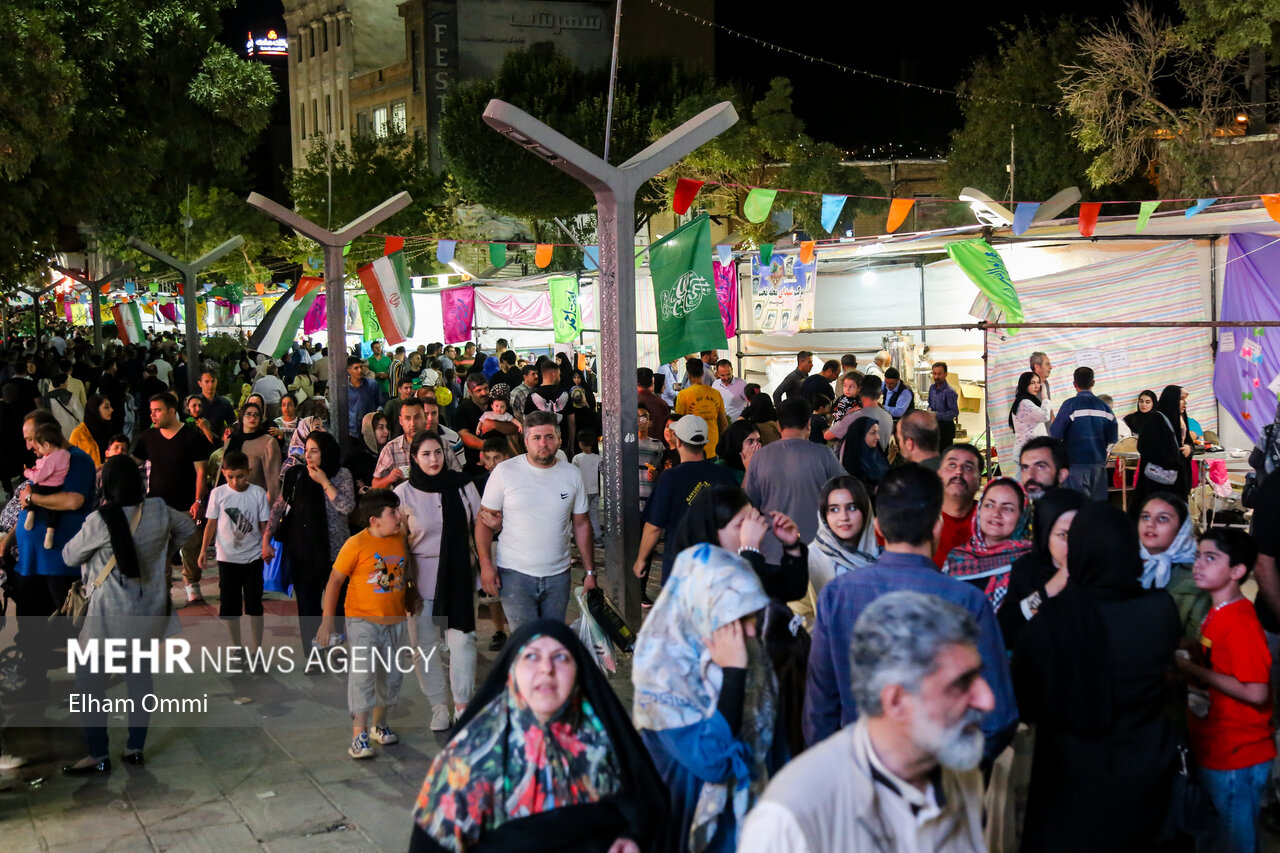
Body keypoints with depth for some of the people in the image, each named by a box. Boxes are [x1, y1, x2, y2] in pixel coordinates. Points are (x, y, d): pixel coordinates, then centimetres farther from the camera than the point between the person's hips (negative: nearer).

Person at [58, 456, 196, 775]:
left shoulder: (100, 521, -17)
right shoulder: (159, 511, -4)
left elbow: (69, 556, -2)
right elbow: (188, 527, 16)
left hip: (111, 615, -5)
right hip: (152, 611, 5)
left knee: (90, 682, 7)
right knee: (140, 676, 16)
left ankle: (99, 756, 10)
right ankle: (135, 748, 21)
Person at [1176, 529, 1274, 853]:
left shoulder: (1240, 622, -22)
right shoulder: (1217, 614, 7)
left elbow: (1255, 692, -27)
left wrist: (1193, 670, -21)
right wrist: (1186, 660, 3)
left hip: (1238, 757, -9)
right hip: (1216, 751, 9)